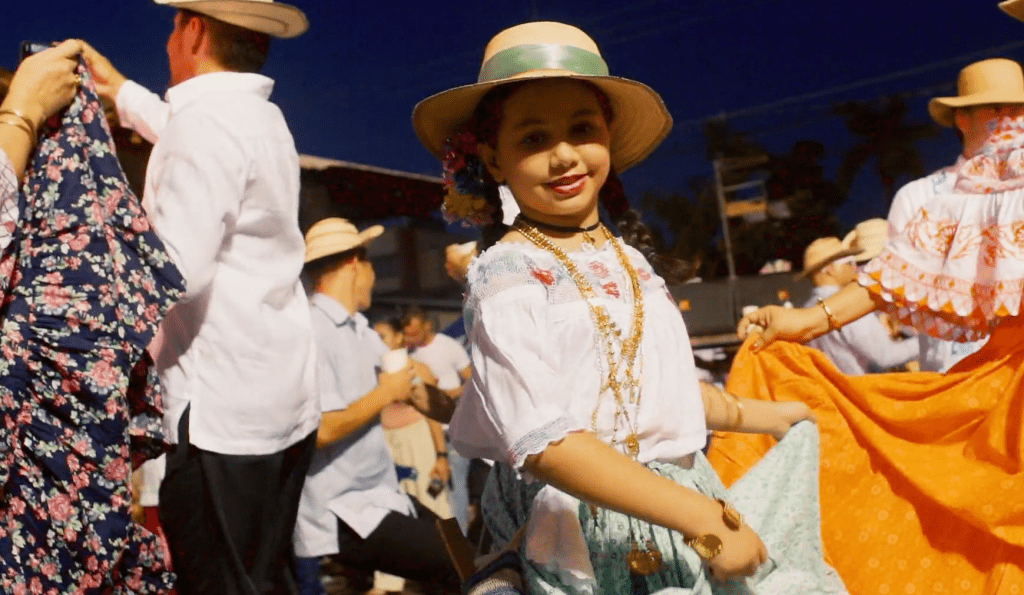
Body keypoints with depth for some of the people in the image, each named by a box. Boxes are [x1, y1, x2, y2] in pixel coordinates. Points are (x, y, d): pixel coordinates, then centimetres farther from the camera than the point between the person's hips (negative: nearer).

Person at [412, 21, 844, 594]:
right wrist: (702, 519, -23)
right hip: (597, 540, -7)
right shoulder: (510, 273, -15)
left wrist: (762, 414, 32)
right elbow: (544, 443, -23)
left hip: (686, 493, 7)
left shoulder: (627, 258, 9)